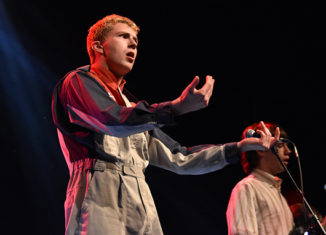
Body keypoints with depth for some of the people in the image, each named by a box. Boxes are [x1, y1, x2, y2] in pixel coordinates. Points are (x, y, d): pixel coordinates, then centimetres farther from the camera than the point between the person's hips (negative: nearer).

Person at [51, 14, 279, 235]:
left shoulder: (131, 106, 30)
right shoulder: (77, 82, 8)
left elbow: (179, 158, 26)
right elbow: (114, 121, -13)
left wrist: (239, 147, 18)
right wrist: (178, 107, -22)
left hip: (144, 216, 7)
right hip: (100, 203, -6)